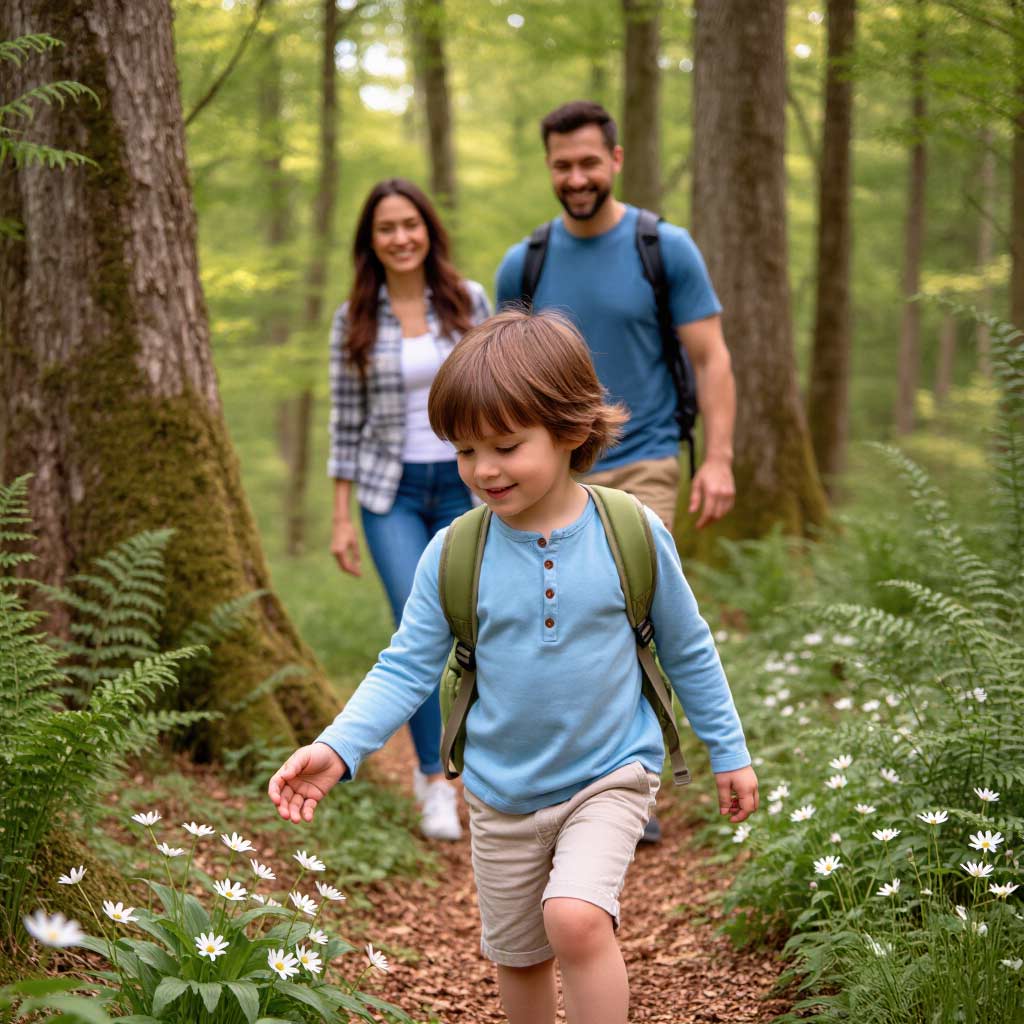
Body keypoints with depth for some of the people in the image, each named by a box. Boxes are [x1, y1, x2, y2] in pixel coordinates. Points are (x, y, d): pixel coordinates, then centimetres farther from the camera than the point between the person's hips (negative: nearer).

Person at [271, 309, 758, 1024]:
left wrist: (729, 751, 7)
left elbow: (688, 650, 0)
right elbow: (408, 668, -9)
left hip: (610, 776, -2)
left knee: (576, 918, -26)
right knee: (518, 956, 17)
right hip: (503, 794, 3)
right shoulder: (453, 555, -13)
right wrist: (337, 749, -24)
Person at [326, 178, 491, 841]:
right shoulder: (355, 319, 0)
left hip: (464, 485, 1)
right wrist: (342, 517, 1)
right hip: (392, 492, -1)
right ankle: (436, 787, 2)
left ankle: (434, 761, 29)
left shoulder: (469, 300, 1)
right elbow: (346, 421, 3)